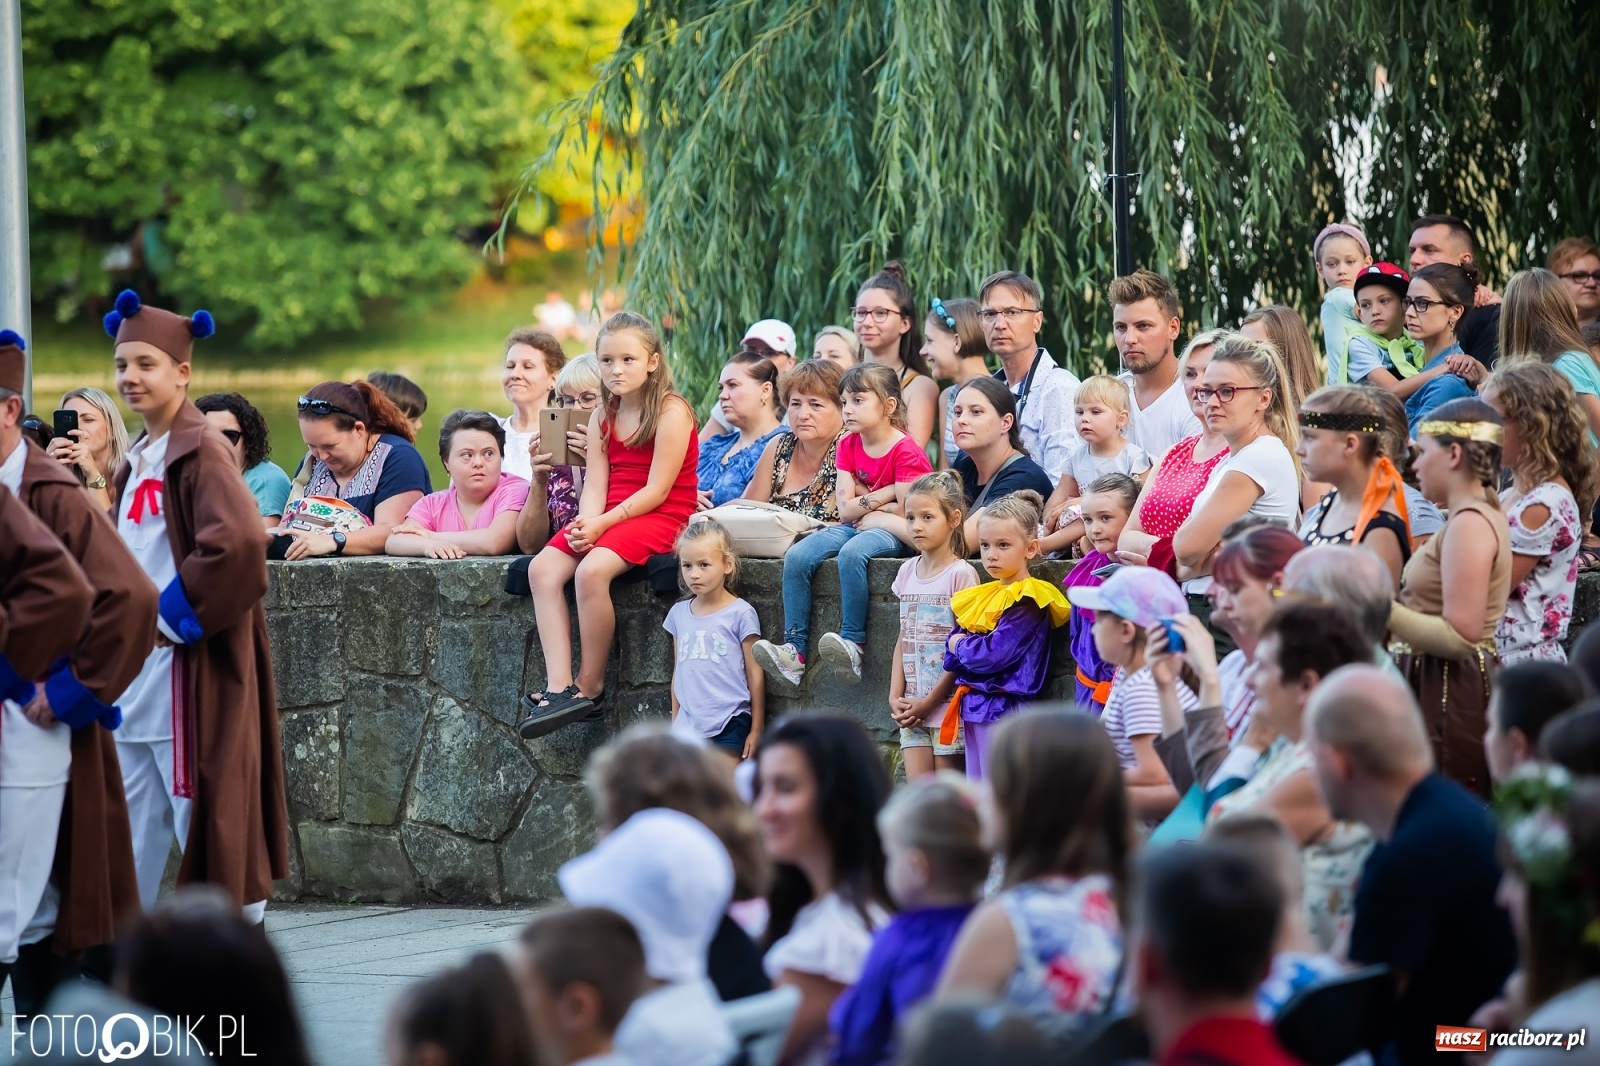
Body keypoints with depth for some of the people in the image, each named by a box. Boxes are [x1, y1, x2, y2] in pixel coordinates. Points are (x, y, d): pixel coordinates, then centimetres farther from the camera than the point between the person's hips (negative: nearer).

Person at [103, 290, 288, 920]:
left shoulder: (200, 454, -12)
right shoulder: (138, 460, 15)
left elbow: (235, 543, -26)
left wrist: (176, 612, -18)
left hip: (185, 660, -9)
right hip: (136, 658, 9)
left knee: (200, 798, -4)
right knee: (133, 807, 10)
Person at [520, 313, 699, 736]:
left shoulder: (671, 411, -8)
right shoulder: (603, 417, 14)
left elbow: (657, 491, -14)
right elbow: (595, 484, 5)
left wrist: (602, 524, -20)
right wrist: (585, 523, -16)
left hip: (661, 519, -7)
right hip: (606, 520, 7)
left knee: (591, 570, -32)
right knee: (543, 568, -16)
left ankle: (591, 688, -18)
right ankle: (559, 687, -23)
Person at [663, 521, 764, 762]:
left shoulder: (740, 613, -5)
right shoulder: (679, 613, 9)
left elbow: (755, 674, -2)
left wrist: (756, 730, -3)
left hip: (729, 727, -4)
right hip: (688, 727, 4)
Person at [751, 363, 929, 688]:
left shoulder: (905, 451, -11)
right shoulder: (848, 446, 9)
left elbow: (904, 513, -14)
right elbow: (845, 509, 0)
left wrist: (864, 505, -5)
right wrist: (885, 494, -11)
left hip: (891, 533, -7)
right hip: (855, 528, 7)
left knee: (852, 553, -38)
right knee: (797, 557, -18)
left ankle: (853, 643, -35)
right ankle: (794, 650, -23)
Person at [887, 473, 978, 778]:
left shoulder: (961, 574, -9)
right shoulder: (907, 572, 10)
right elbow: (903, 640, 13)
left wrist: (930, 701, -12)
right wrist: (895, 696, 1)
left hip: (947, 703, -5)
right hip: (912, 707, 5)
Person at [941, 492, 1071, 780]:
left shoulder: (1027, 602, -13)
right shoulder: (982, 597, 14)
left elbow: (995, 654, -23)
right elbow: (951, 658, 10)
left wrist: (961, 646, -5)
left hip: (1004, 709, -9)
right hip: (974, 708, 9)